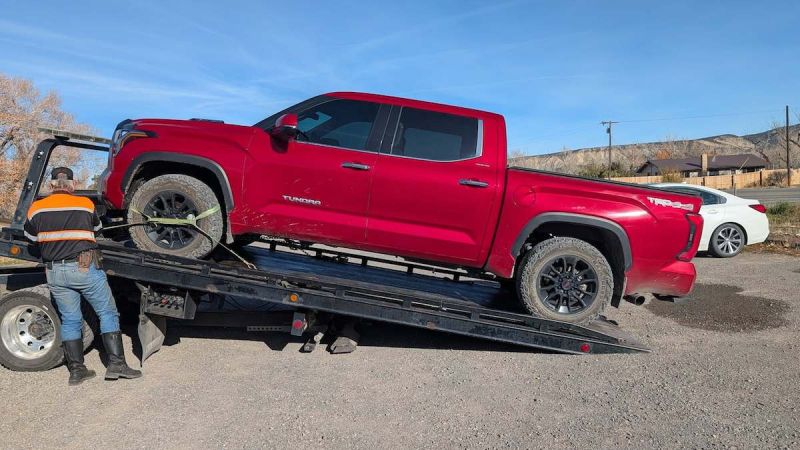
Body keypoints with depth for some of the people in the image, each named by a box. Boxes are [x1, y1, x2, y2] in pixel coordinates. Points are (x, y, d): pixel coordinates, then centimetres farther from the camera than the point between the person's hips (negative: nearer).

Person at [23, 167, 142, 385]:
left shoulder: (36, 209, 4)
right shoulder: (86, 204, -1)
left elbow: (31, 238, 18)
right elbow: (97, 227, 16)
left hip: (55, 272, 3)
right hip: (84, 268, -3)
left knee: (69, 320, 12)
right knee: (108, 313, 4)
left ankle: (76, 370, 13)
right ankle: (116, 363, -3)